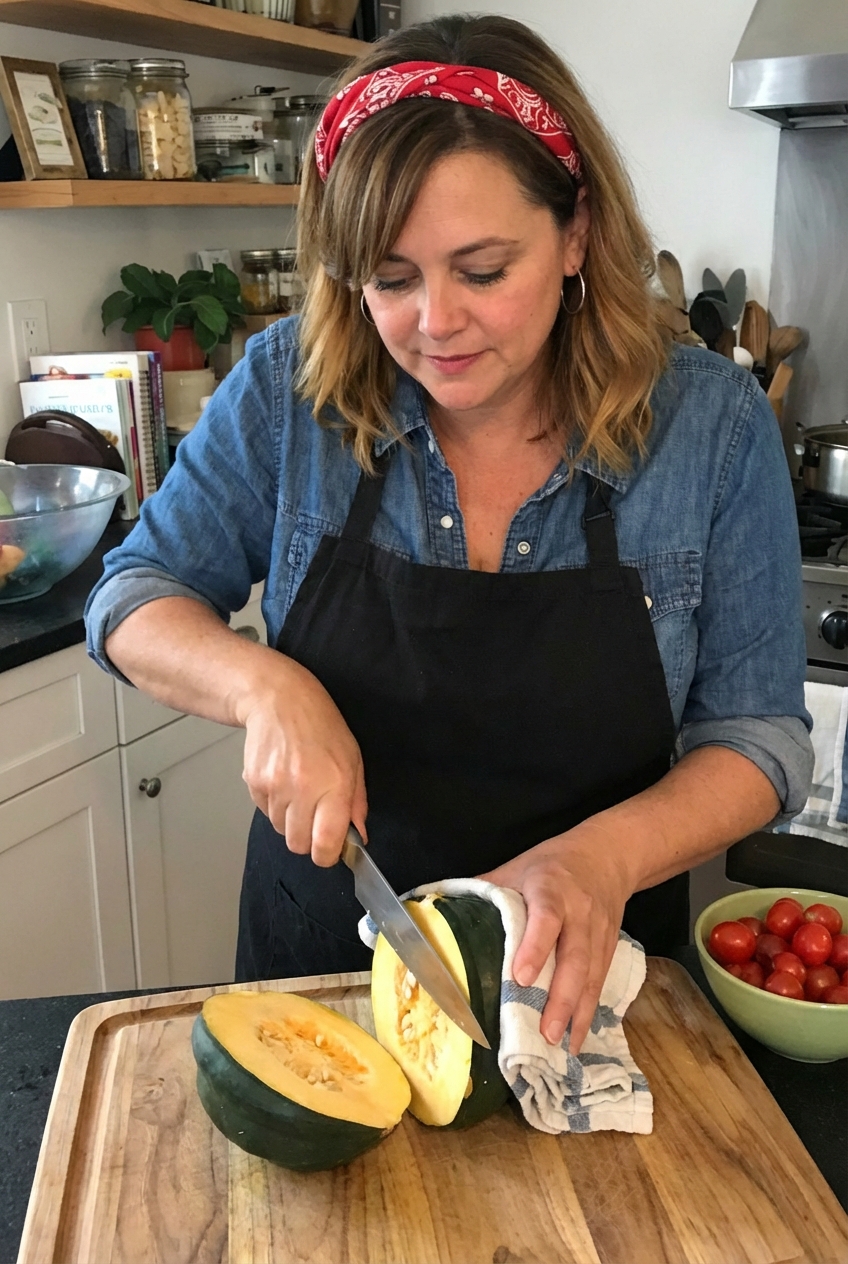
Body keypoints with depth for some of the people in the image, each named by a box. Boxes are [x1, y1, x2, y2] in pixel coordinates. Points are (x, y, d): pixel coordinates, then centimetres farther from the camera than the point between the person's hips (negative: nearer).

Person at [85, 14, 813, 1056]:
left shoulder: (711, 424, -15)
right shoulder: (289, 389, -14)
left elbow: (754, 733, -11)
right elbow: (133, 598, -5)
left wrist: (608, 855, -31)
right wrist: (266, 687, -26)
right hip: (320, 949, 2)